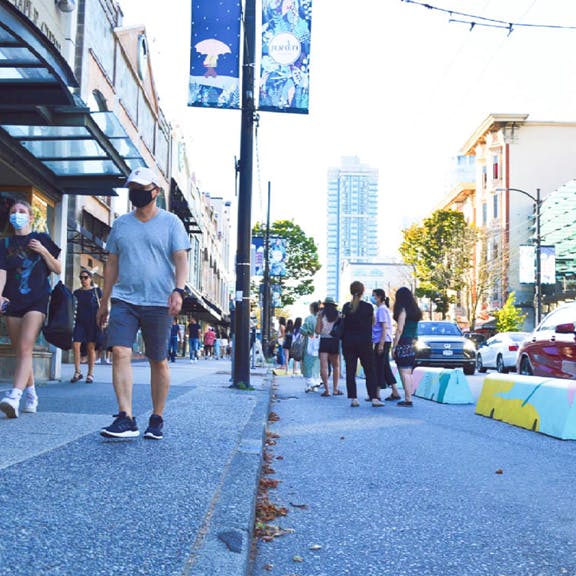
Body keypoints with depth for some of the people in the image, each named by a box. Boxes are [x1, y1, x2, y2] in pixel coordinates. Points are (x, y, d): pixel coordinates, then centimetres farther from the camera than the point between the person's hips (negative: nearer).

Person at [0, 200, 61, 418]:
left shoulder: (41, 239, 7)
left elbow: (58, 269, 8)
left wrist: (43, 251, -8)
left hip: (37, 300, -4)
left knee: (25, 348, -18)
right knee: (19, 351, 8)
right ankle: (31, 396, 23)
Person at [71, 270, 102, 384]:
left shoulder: (96, 290, 6)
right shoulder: (77, 292, 14)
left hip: (93, 322, -3)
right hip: (80, 322, 3)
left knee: (91, 347, -3)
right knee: (76, 345, -10)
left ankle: (90, 374, 3)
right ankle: (77, 372, 0)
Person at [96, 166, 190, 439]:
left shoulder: (171, 222, 4)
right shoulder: (120, 224, 15)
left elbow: (181, 259, -4)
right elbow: (112, 264, 18)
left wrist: (178, 290, -21)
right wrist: (104, 302, 15)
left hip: (158, 303, -3)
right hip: (124, 300, 3)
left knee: (158, 361, 3)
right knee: (120, 352, -15)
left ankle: (157, 419, 15)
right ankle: (126, 419, -16)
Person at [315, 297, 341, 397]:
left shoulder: (321, 314, 0)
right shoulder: (338, 314, 3)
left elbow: (318, 331, -6)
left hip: (324, 341, -2)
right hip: (335, 341, 2)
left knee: (323, 366, -4)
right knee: (336, 366, 14)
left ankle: (327, 389, -12)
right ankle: (335, 389, 12)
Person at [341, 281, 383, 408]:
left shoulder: (346, 307, 2)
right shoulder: (368, 307, -6)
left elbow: (344, 323, 7)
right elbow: (372, 322, 8)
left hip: (348, 342, 2)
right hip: (364, 342, -2)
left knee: (350, 371, 4)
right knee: (370, 371, 2)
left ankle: (353, 398, 1)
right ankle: (374, 398, -3)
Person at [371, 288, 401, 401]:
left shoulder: (382, 309, -11)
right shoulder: (382, 309, 18)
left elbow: (384, 328, -17)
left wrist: (381, 344, -21)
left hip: (382, 341, -10)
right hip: (383, 342, 10)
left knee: (378, 367, -6)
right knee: (385, 367, 11)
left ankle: (377, 394, -4)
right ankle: (395, 393, 12)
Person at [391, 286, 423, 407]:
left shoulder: (403, 310, -9)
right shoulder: (415, 311, 13)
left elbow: (399, 330, -14)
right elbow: (414, 330, 13)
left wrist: (394, 346, -11)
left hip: (403, 344, -8)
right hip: (412, 345, 8)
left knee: (404, 373, -6)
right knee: (408, 373, 12)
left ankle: (408, 399, -8)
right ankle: (408, 398, 14)